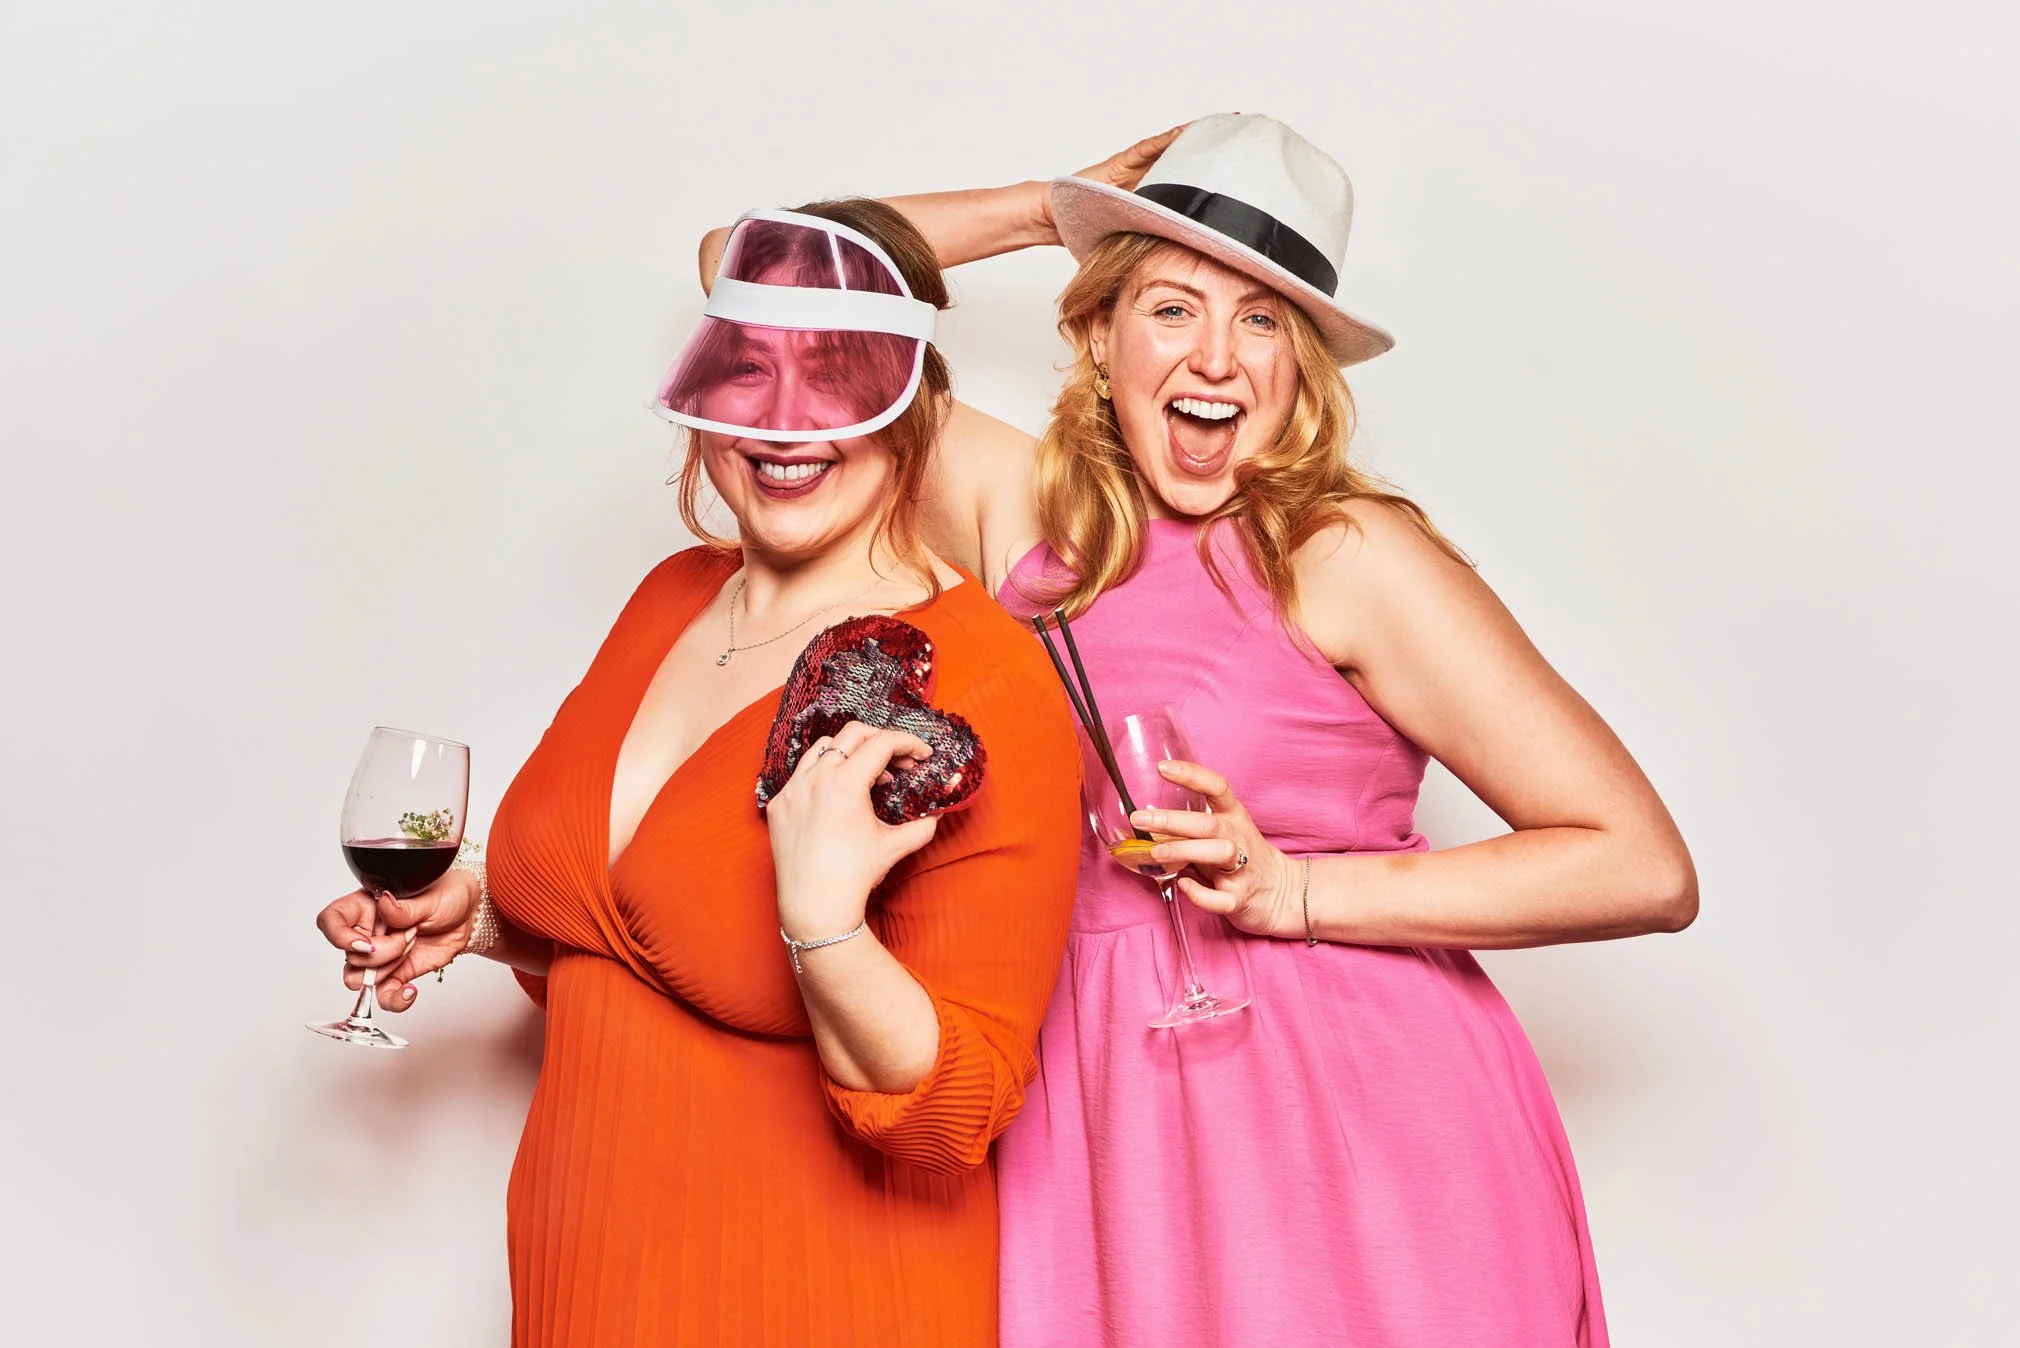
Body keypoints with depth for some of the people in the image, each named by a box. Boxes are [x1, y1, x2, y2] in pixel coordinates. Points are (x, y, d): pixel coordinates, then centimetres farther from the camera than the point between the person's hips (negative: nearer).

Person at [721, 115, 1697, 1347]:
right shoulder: (1018, 508, 4)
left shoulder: (1349, 557, -8)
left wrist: (1293, 890, -15)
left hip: (1364, 1130, -3)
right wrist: (1060, 205, 8)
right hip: (1102, 1133, 3)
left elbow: (1647, 871, -11)